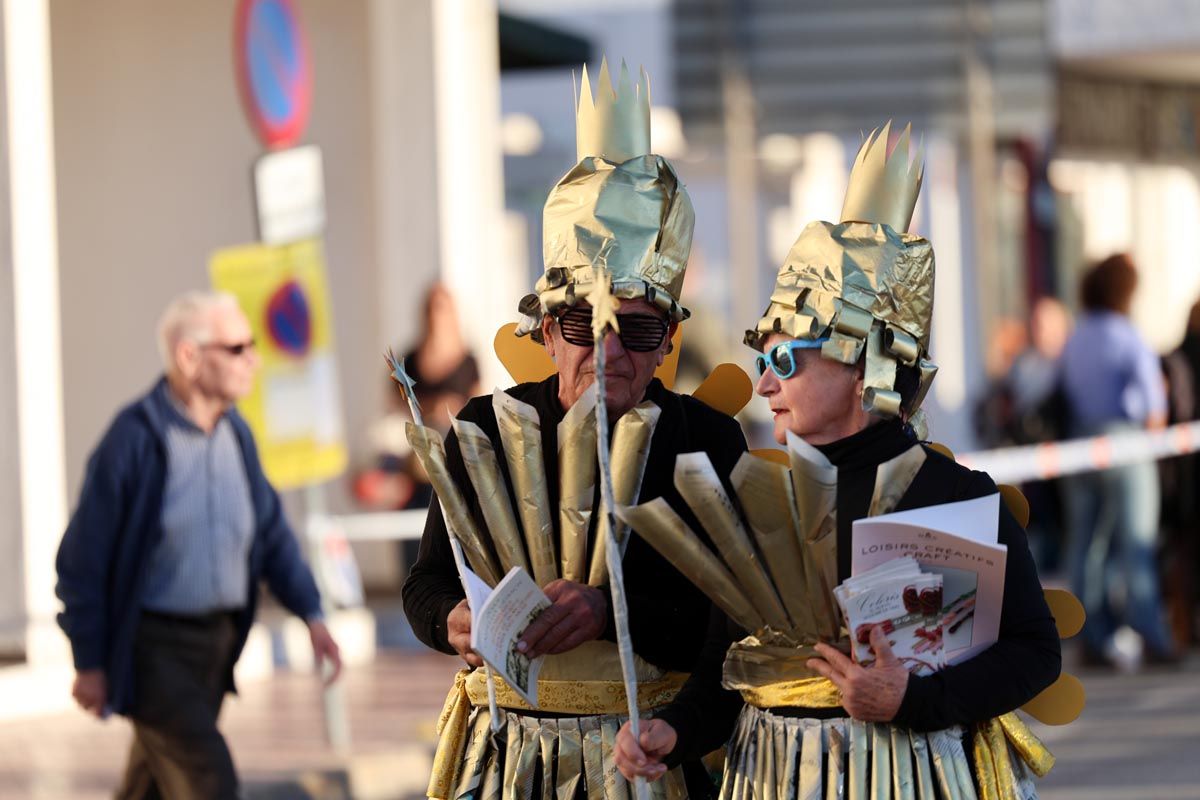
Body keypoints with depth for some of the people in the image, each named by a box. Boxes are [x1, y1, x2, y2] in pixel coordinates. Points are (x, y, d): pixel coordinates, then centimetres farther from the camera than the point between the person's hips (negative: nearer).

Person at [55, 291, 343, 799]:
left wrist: (311, 614, 4)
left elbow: (271, 531, 15)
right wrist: (88, 663, -9)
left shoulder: (235, 433, 4)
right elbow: (83, 556, -12)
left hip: (216, 640, 7)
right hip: (154, 644, -7)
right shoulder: (135, 439, -17)